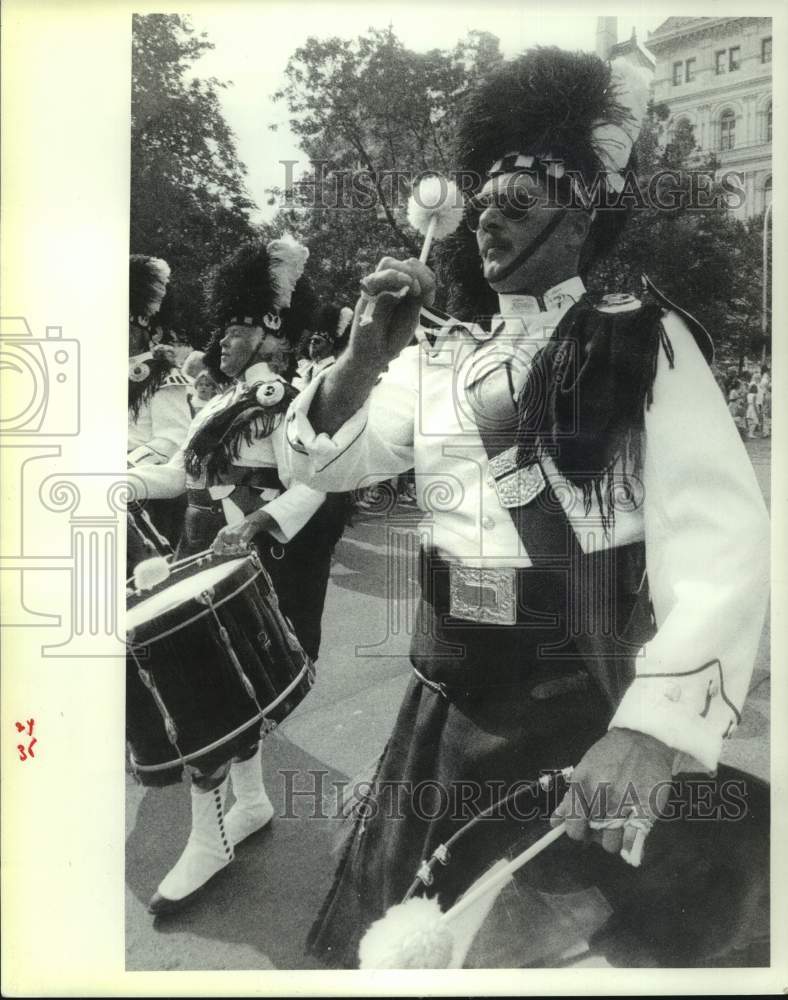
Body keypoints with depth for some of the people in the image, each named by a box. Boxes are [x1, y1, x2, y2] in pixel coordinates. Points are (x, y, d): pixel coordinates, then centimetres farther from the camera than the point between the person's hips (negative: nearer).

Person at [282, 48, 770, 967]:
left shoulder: (646, 343, -9)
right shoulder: (439, 357, 7)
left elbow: (722, 537, -21)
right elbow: (320, 463, 5)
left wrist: (650, 729, -34)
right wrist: (366, 354, -12)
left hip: (588, 706, -4)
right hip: (447, 698, 5)